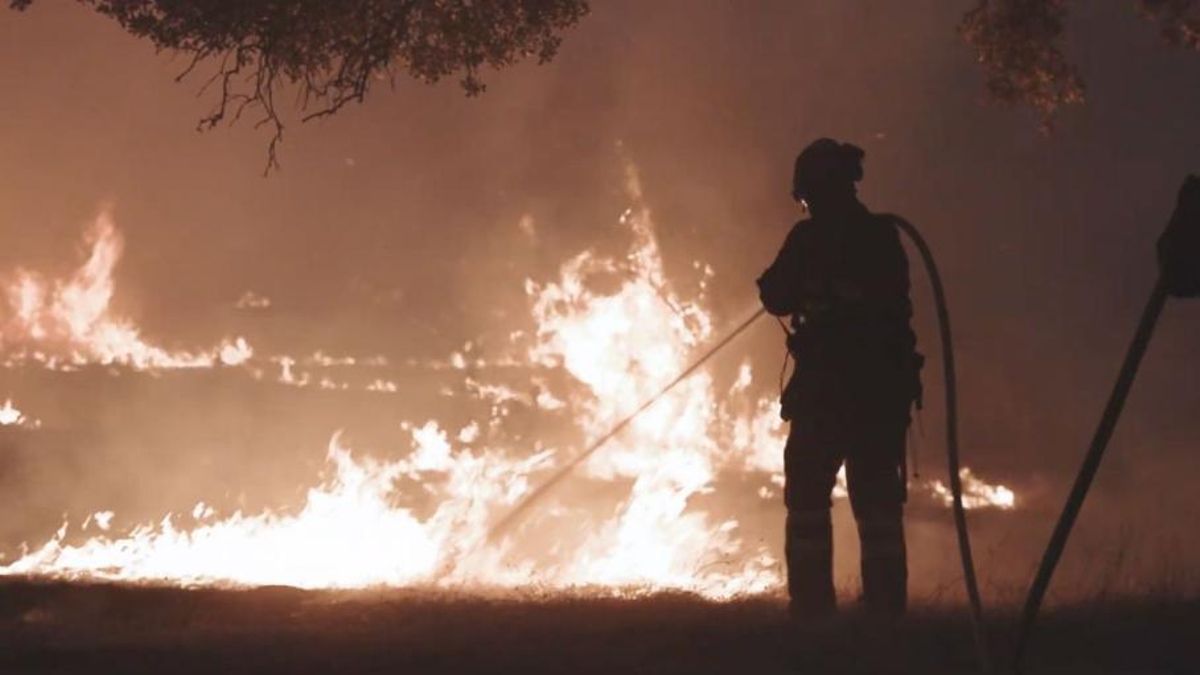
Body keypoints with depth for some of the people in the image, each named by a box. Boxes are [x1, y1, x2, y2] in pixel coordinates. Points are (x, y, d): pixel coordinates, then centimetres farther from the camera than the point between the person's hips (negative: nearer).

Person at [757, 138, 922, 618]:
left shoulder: (809, 238, -8)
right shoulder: (883, 235, 6)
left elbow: (777, 299, -2)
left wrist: (782, 277, 17)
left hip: (825, 387, -4)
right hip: (883, 386, 4)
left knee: (808, 497, 4)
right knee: (878, 501, 9)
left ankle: (812, 604, -2)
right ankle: (886, 605, 6)